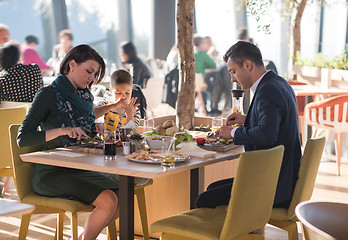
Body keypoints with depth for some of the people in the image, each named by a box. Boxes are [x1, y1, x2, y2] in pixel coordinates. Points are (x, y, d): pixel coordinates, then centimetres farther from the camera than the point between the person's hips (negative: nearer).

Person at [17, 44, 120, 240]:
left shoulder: (85, 95, 13)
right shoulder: (49, 95, -9)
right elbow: (22, 138, -16)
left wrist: (95, 129, 3)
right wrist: (62, 130, -26)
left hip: (80, 169, 8)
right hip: (51, 172, -7)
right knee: (108, 200, -25)